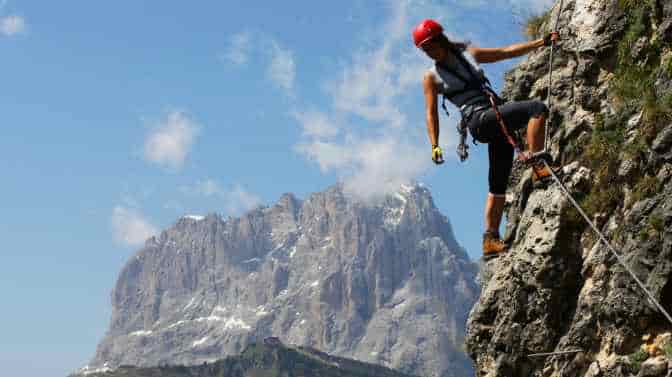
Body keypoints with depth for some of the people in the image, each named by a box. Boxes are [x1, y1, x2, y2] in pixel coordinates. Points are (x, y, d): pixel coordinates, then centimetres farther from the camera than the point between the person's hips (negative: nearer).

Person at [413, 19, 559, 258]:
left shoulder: (468, 54, 19)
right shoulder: (432, 77, 8)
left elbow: (507, 52, 21)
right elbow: (431, 113, 3)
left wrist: (542, 42, 16)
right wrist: (435, 146, -8)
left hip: (499, 120, 5)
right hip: (479, 119, -5)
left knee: (498, 184, 4)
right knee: (538, 108, -24)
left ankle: (490, 238, 8)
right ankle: (537, 163, -28)